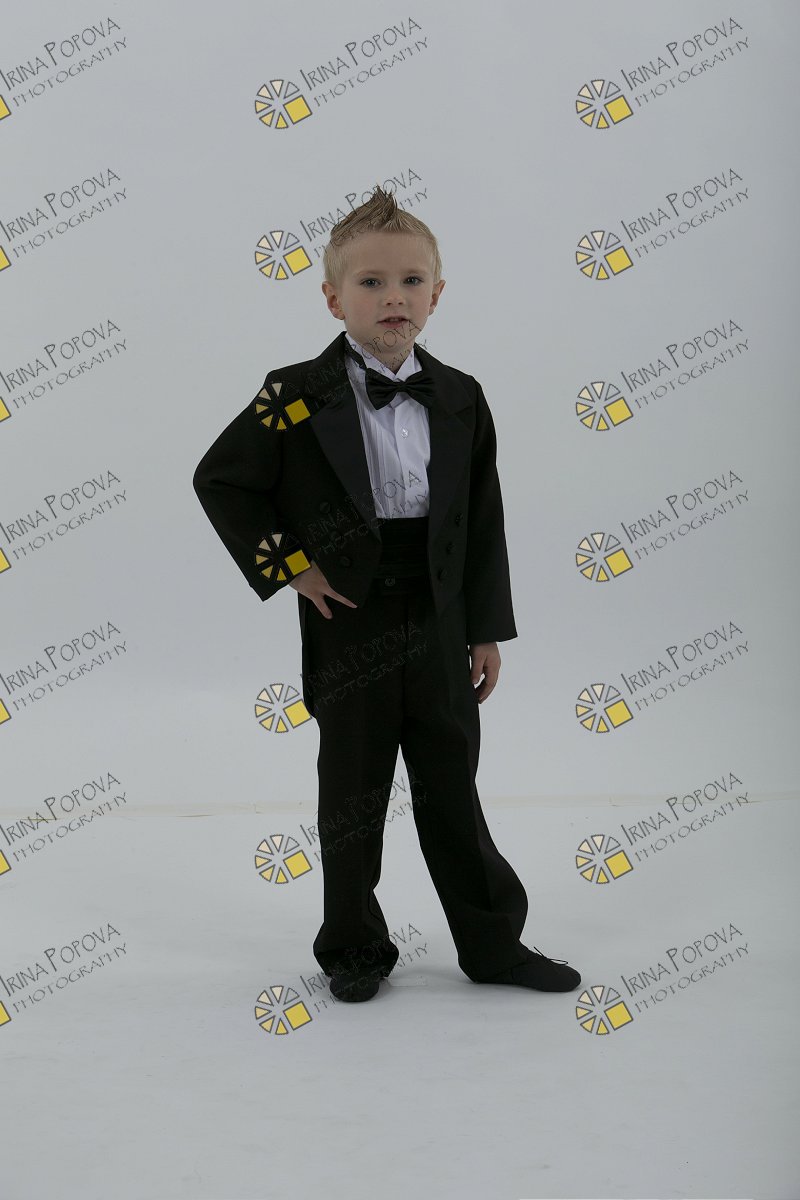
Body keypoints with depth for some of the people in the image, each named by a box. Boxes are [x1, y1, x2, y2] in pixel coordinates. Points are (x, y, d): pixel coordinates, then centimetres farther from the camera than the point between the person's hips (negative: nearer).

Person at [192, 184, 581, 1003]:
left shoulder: (459, 400, 2)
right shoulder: (299, 395, -8)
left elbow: (483, 521, 6)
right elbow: (219, 481, -2)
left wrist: (487, 629, 4)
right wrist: (287, 564, -8)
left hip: (437, 624, 2)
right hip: (347, 623, -2)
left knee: (453, 789, 12)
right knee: (352, 794, 10)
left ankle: (493, 944, 24)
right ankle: (353, 950, 26)